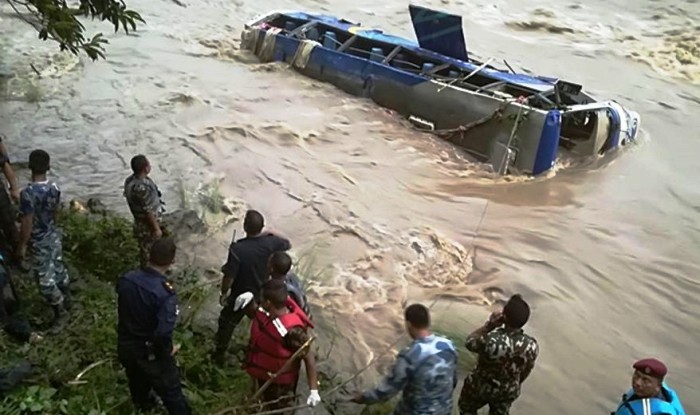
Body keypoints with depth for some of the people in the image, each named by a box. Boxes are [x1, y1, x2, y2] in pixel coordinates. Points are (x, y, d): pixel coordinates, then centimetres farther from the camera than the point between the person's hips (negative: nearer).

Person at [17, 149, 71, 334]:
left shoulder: (28, 193, -29)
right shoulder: (54, 187, -8)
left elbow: (27, 223, -24)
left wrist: (22, 245, -12)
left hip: (39, 242, -7)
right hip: (53, 235, 7)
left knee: (45, 280, 6)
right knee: (58, 268, 26)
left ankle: (61, 314, 17)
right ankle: (66, 299, 45)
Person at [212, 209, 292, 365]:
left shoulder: (238, 248, -33)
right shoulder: (270, 242, -21)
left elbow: (229, 277, -25)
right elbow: (288, 245, 3)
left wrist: (223, 293, -8)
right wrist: (272, 235, 13)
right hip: (262, 294, 3)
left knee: (226, 324, 21)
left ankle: (219, 355, 36)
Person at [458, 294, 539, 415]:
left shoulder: (490, 341, -41)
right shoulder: (532, 345, -25)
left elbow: (470, 343, -18)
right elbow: (526, 371, -5)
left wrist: (488, 325, -24)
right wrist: (515, 385, 14)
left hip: (480, 387, -3)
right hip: (508, 391, 3)